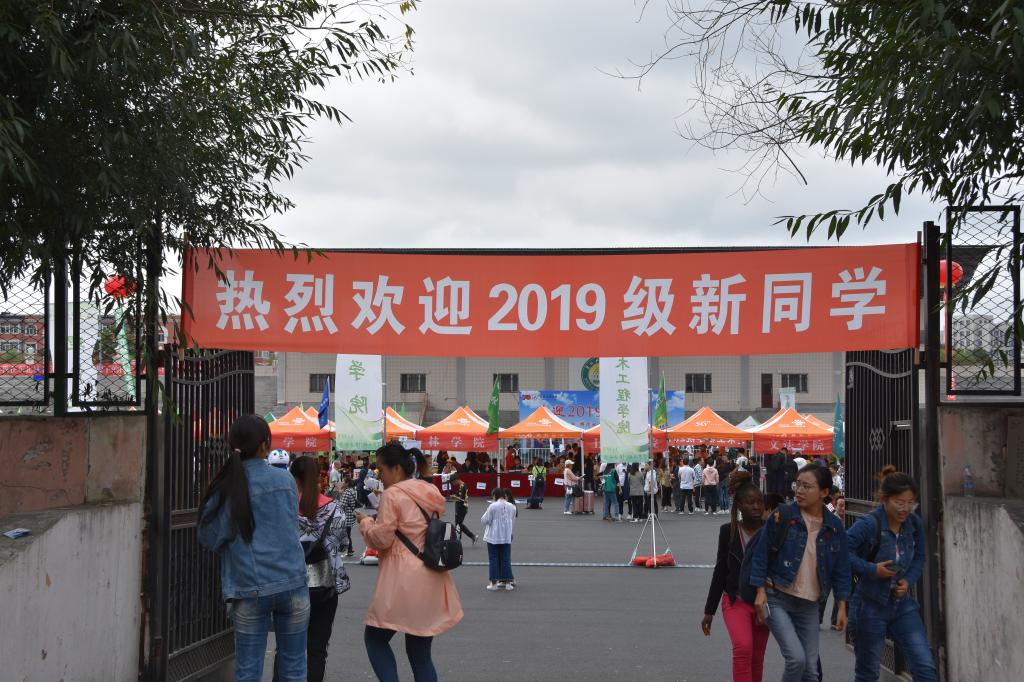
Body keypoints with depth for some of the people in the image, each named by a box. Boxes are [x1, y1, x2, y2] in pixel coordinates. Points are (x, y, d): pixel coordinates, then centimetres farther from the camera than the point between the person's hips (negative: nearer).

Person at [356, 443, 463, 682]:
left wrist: (365, 522, 8)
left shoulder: (392, 494, -10)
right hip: (431, 582, 7)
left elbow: (381, 538, -12)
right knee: (420, 654, 11)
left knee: (375, 637, 8)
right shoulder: (431, 493, 12)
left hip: (403, 581, -7)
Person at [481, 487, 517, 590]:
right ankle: (507, 582, 10)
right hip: (507, 537, 4)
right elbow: (513, 521, 9)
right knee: (506, 559, 9)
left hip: (493, 537, -4)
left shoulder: (493, 506, -14)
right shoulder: (511, 506, 0)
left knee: (493, 559, 5)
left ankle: (494, 582, 5)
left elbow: (484, 521, -9)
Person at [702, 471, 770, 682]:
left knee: (756, 660, 10)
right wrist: (709, 611, 6)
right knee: (743, 647, -25)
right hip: (736, 601, -2)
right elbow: (720, 570, 5)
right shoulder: (728, 531, -3)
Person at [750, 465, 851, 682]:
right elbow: (761, 553, -4)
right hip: (777, 599, -4)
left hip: (809, 605, 4)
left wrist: (842, 607, 4)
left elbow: (841, 569, 8)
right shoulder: (782, 516, -8)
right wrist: (760, 591, -8)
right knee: (796, 658, -19)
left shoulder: (834, 527, 1)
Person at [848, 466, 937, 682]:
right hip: (870, 607, -4)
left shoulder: (915, 524, -2)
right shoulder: (868, 524, -19)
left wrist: (909, 580, -7)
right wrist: (872, 569, -25)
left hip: (902, 605, 5)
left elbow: (920, 558, 11)